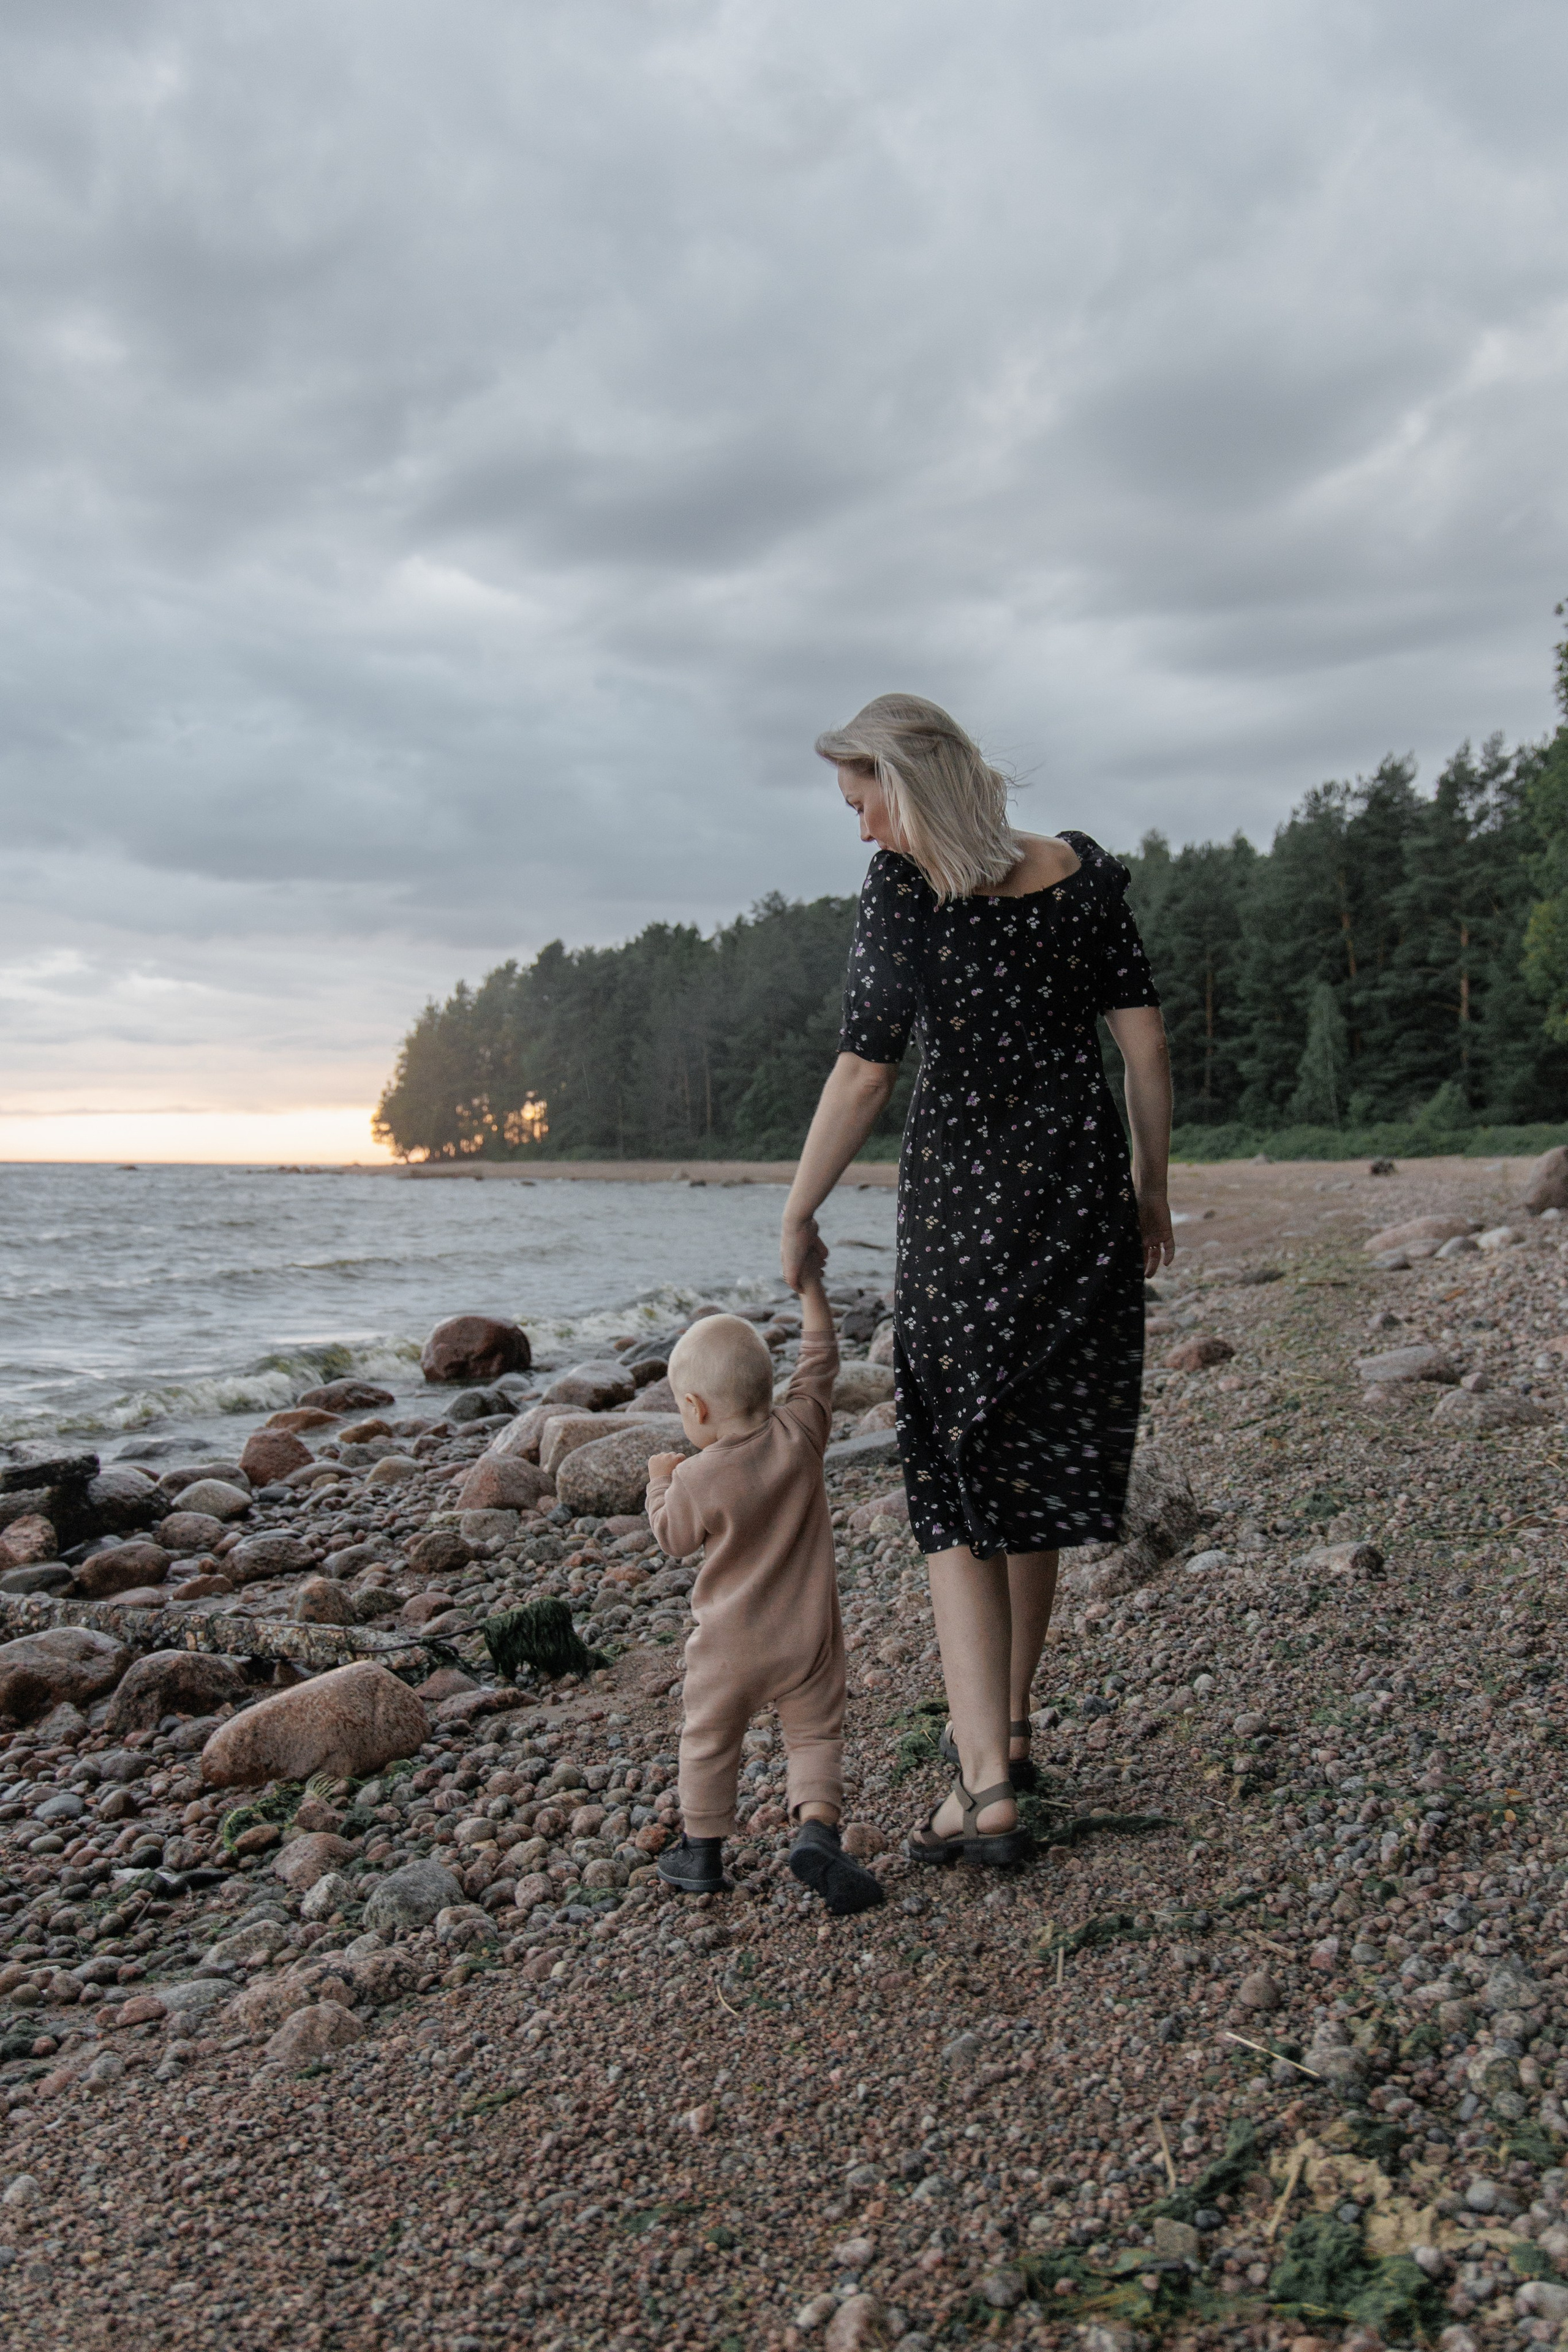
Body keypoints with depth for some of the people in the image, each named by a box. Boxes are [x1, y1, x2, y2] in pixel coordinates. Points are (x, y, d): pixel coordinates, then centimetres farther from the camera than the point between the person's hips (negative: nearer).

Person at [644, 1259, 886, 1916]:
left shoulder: (697, 1479, -18)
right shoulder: (799, 1434, -11)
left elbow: (673, 1538, 0)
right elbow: (819, 1363, 3)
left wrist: (659, 1482, 16)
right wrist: (810, 1288, 11)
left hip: (730, 1646, -2)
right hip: (809, 1638, 2)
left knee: (708, 1741, 17)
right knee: (814, 1735, 12)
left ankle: (701, 1851, 28)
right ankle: (817, 1830, -8)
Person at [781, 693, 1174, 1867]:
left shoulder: (905, 887, -9)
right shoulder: (1083, 871, 5)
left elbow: (865, 1069, -12)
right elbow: (1146, 1042, 4)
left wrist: (798, 1211, -2)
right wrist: (1152, 1188, 14)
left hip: (962, 1195, -5)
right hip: (1083, 1180, 5)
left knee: (957, 1489, 4)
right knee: (1037, 1469, 16)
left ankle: (986, 1785, -3)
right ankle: (1007, 1731, 30)